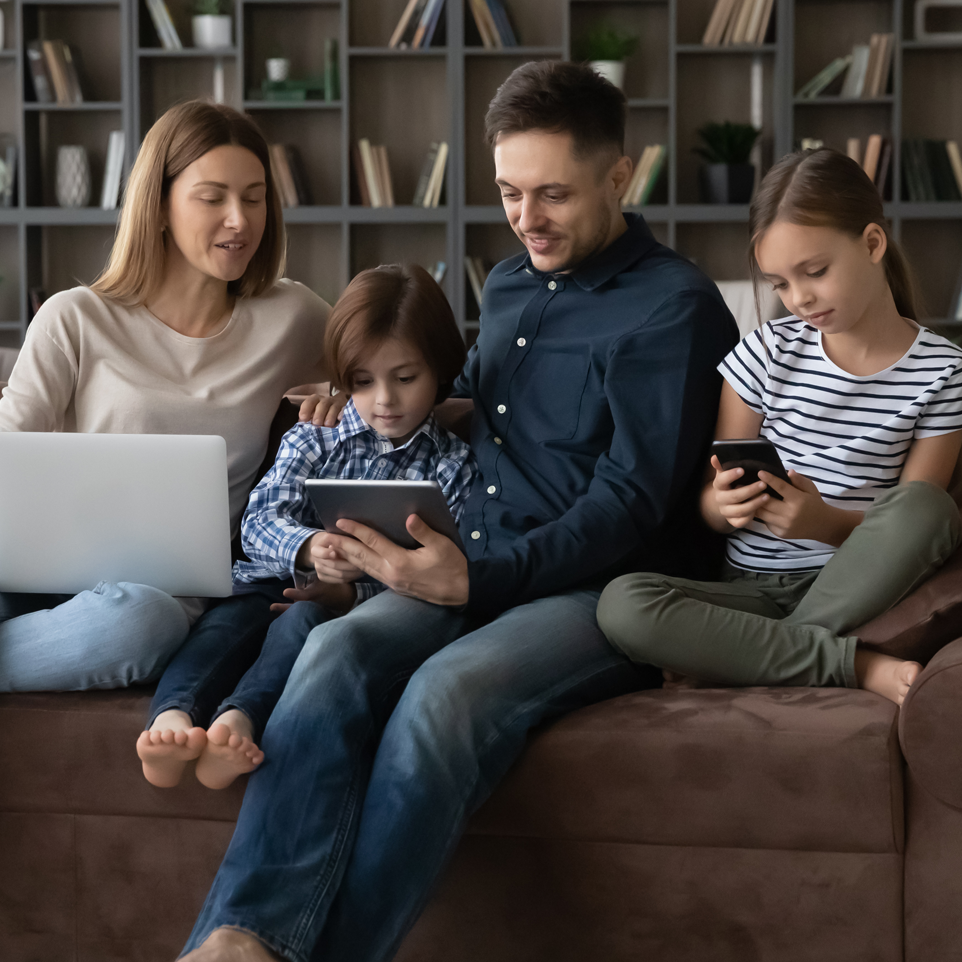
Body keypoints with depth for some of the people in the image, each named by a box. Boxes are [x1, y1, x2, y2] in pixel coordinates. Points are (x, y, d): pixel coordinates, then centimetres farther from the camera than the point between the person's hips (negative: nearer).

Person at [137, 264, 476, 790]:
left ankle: (240, 717, -57)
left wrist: (354, 591, -18)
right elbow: (260, 520, -1)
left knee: (305, 619, -35)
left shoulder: (453, 466, 8)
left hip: (368, 606, -2)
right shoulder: (312, 439, 15)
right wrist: (307, 548, -26)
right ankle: (176, 713, -55)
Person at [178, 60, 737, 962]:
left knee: (447, 689, -36)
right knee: (338, 649, -27)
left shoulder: (674, 306, -3)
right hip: (476, 569, 6)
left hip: (607, 586, -6)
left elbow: (630, 504, -11)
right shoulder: (507, 287, 22)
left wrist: (478, 579, -22)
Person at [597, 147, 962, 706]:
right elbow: (709, 509, 8)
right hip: (754, 589, 2)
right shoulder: (770, 353, 6)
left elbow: (912, 523, -1)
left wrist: (827, 523, -22)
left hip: (850, 586, -1)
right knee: (623, 604, -29)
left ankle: (747, 659, -21)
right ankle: (860, 666, -25)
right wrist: (723, 505, -18)